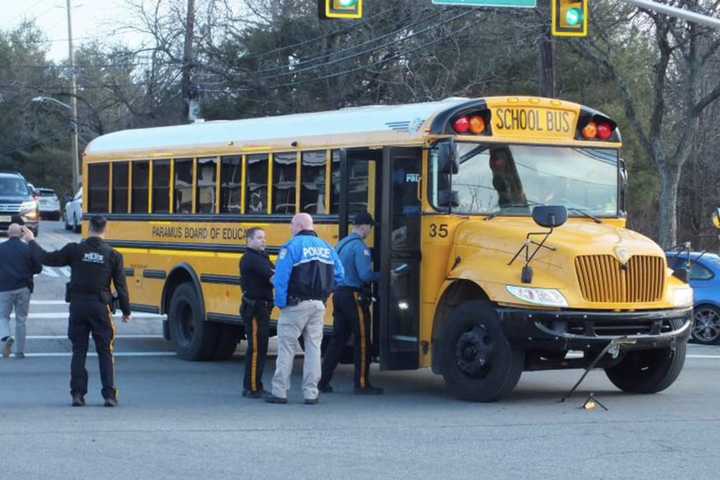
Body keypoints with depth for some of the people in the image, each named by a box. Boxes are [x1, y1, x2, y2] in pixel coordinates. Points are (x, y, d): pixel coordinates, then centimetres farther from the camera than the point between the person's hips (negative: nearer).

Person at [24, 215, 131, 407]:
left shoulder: (75, 250, -4)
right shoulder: (113, 255, -4)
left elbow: (48, 258, 3)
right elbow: (121, 286, -1)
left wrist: (32, 241, 19)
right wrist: (126, 311, 11)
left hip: (78, 305, 1)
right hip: (100, 307, -1)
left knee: (78, 351, 8)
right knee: (105, 352, 5)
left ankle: (78, 394, 5)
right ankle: (109, 395, -1)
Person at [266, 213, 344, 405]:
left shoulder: (292, 247, -9)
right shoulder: (326, 248, 10)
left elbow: (281, 278, -15)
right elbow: (338, 276, 10)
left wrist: (281, 303, -6)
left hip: (296, 304, -5)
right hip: (318, 306, 5)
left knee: (286, 347, 2)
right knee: (313, 347, 10)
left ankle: (280, 392, 2)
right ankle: (311, 393, 9)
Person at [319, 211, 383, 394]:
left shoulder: (341, 244, 14)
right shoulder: (359, 246, -14)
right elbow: (365, 274, -23)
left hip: (339, 294, 8)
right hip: (354, 296, -8)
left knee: (338, 338, 12)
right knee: (362, 340, 0)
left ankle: (323, 381, 11)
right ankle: (362, 384, 2)